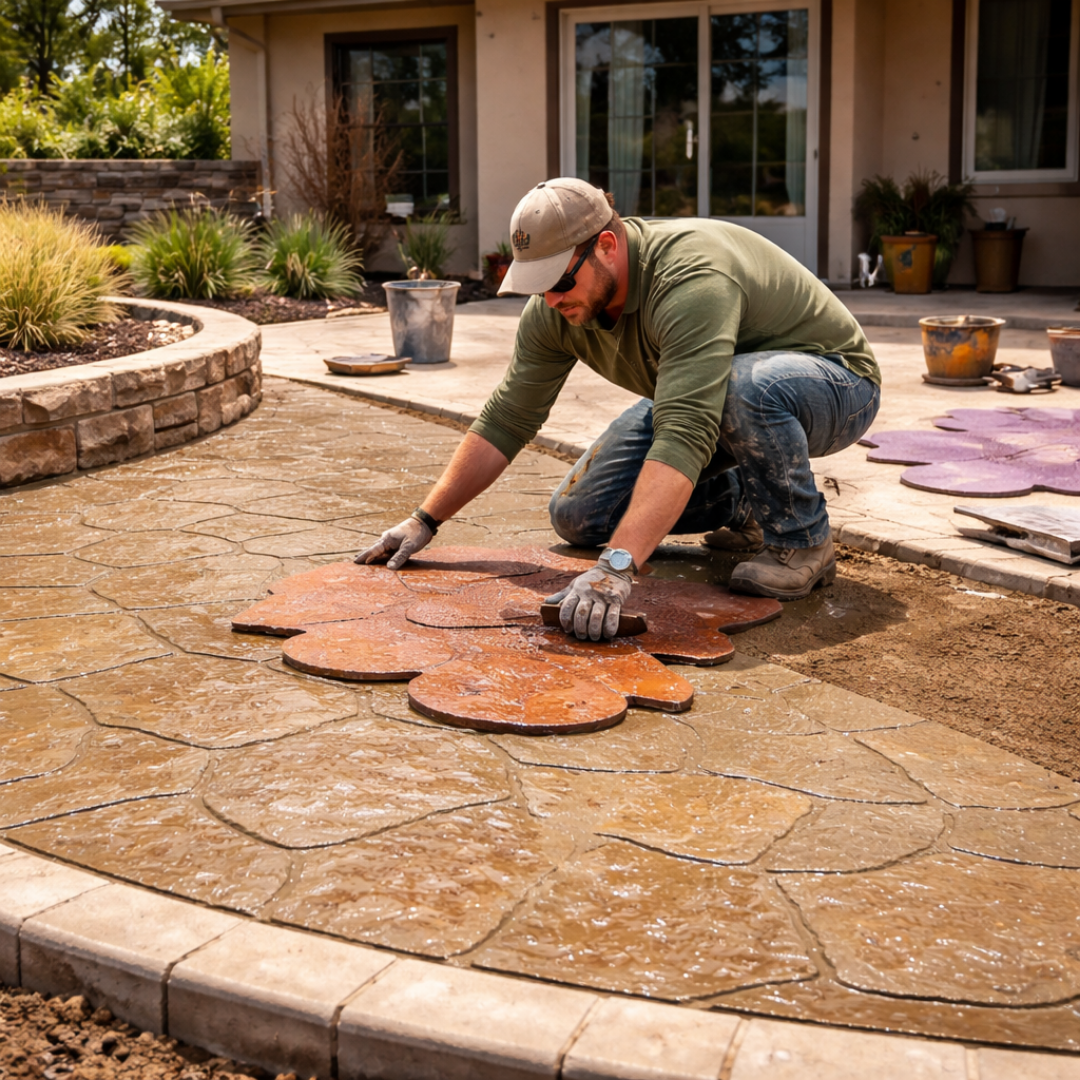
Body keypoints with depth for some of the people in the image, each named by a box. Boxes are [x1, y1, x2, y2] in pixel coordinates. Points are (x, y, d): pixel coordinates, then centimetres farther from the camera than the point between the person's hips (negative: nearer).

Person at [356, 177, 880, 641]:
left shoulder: (692, 280, -39)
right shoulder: (554, 310, -14)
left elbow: (683, 437, -50)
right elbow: (505, 421, -6)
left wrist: (617, 567, -58)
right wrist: (424, 521, -9)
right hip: (700, 396, 7)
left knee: (747, 387, -43)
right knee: (576, 516, -4)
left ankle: (802, 539, -15)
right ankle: (747, 506, 14)